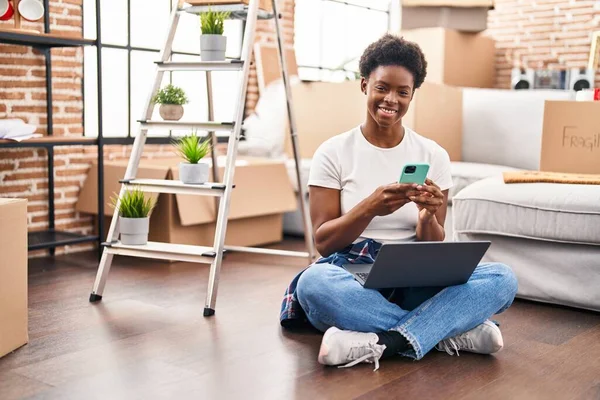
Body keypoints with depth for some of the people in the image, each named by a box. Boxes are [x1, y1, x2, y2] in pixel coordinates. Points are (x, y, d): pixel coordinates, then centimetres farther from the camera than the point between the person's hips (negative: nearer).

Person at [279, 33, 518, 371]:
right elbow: (323, 241, -4)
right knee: (315, 280, -38)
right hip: (351, 279, -2)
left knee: (503, 278, -23)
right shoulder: (334, 152, 1)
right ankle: (454, 332, -26)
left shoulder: (434, 155, 7)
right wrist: (369, 208, -22)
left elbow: (434, 248, 6)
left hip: (413, 282, 2)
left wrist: (427, 215, -18)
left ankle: (379, 343, -34)